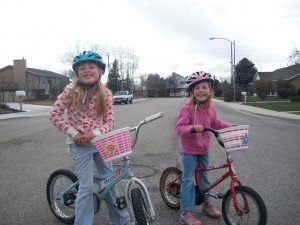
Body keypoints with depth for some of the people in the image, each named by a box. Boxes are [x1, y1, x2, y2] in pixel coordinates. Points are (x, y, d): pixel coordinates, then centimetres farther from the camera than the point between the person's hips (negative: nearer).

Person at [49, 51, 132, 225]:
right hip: (80, 144, -3)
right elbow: (55, 114, -8)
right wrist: (73, 133, -15)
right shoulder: (72, 90, -11)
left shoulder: (105, 94, -4)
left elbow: (110, 121, -3)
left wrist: (94, 133, -21)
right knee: (87, 186, -7)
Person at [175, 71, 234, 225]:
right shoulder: (187, 108, -22)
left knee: (204, 177, 20)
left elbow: (215, 123, 15)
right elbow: (179, 127, -26)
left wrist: (231, 127, 7)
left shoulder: (211, 108, -1)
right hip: (189, 150, -6)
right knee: (188, 180, -1)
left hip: (204, 149, 6)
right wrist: (192, 128, -44)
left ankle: (207, 204, 39)